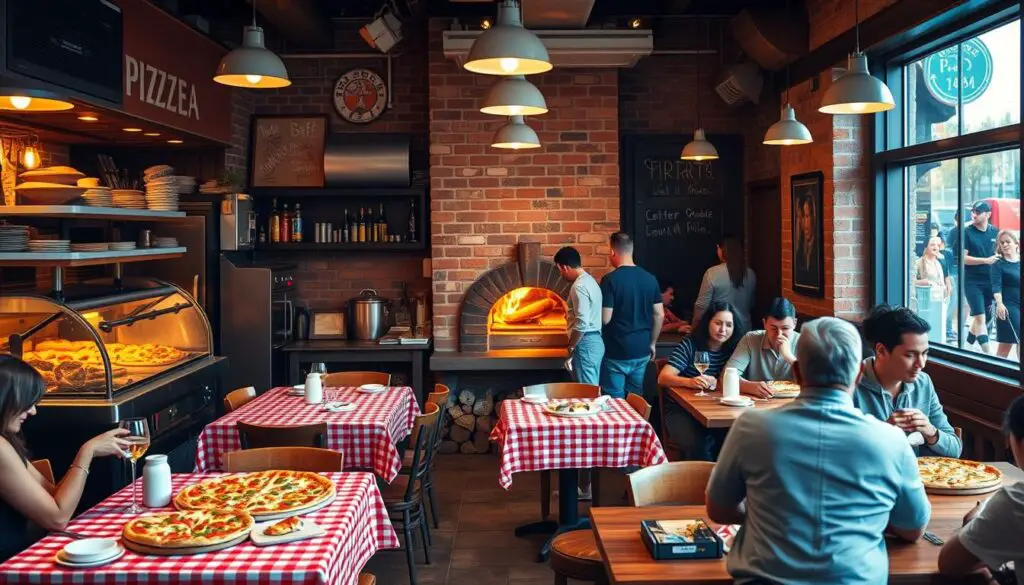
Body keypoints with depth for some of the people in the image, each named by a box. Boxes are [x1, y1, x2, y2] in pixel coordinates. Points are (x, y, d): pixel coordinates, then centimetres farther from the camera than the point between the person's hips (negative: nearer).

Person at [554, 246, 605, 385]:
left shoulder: (579, 286, -17)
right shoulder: (590, 280, 14)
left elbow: (582, 324, -24)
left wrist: (570, 348, -16)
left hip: (585, 345, -10)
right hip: (595, 341, 10)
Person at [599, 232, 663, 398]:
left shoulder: (610, 280, -14)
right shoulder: (650, 278, 2)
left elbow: (605, 319, -16)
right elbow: (659, 315, 5)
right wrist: (652, 343, 16)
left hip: (616, 353, -5)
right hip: (642, 351, 5)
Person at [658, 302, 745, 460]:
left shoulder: (732, 350, 5)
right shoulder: (690, 345, -6)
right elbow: (663, 378, -15)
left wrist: (714, 382, -20)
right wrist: (689, 381, -35)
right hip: (680, 410, -3)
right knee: (698, 442, -31)